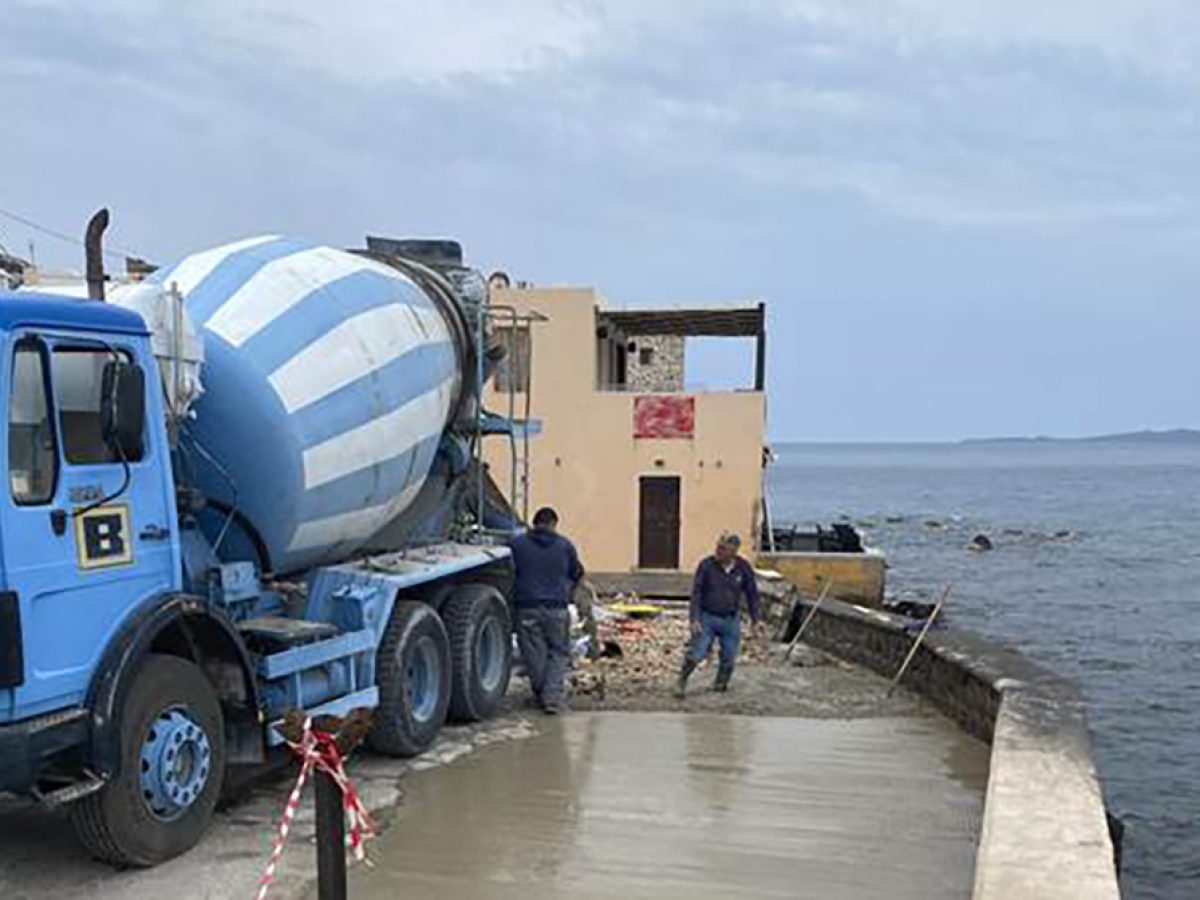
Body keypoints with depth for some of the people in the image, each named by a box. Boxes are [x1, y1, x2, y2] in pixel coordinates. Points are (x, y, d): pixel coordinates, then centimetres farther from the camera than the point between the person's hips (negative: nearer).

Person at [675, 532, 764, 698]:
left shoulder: (743, 568, -6)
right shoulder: (706, 565, -13)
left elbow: (752, 595, 3)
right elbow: (696, 593, -10)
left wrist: (757, 620, -3)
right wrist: (694, 619, -16)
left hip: (731, 620, 3)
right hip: (707, 617, -2)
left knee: (729, 658, 6)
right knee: (696, 653, -10)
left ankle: (721, 684, 29)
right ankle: (681, 683, 9)